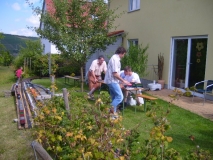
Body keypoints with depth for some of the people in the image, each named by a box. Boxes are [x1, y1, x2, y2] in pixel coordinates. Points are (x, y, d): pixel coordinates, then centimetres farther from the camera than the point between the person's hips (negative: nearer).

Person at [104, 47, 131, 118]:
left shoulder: (115, 58, 14)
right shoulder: (115, 59, -17)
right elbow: (115, 74, -22)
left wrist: (121, 80, 20)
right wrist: (123, 81, -12)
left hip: (112, 81, 10)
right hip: (112, 81, -10)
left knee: (115, 97, 13)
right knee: (120, 97, -11)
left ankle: (113, 112, 18)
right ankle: (111, 110, -10)